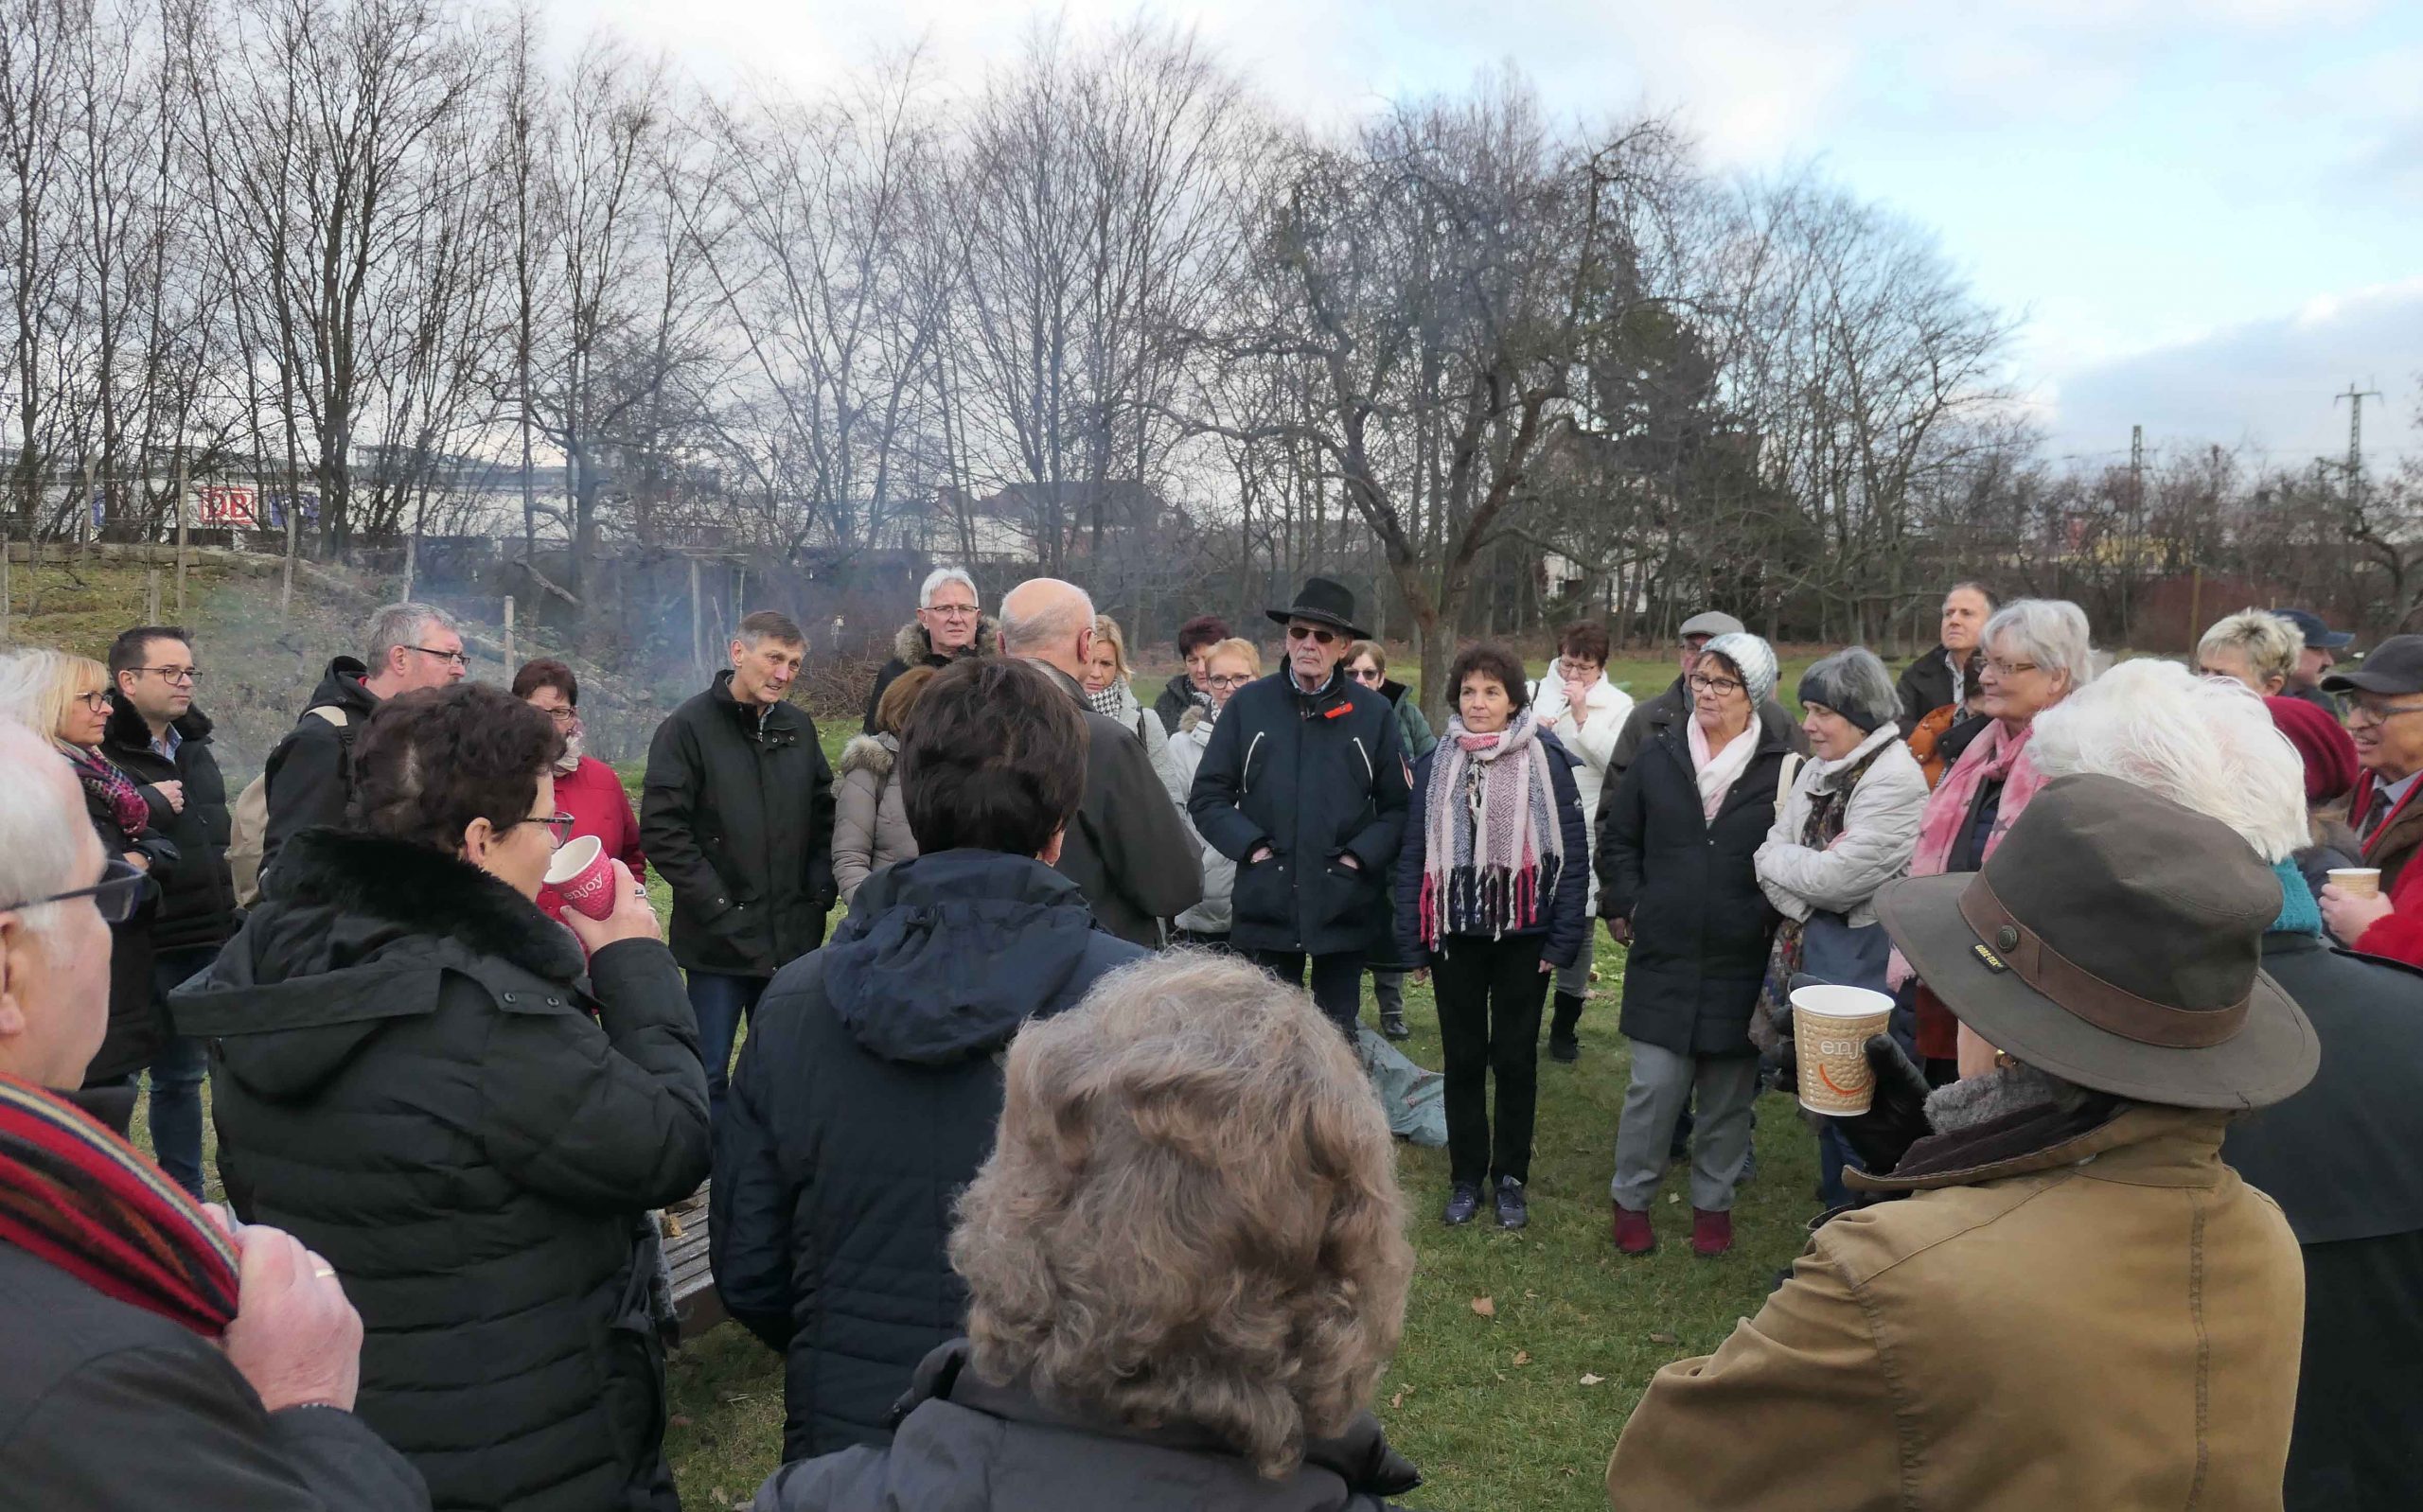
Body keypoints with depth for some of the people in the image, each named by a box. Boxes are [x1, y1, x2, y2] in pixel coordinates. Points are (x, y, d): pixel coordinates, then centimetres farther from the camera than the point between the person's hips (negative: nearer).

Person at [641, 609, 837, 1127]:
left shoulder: (797, 726, 8)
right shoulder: (689, 726, -7)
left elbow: (823, 813, 16)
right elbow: (662, 829, -12)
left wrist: (821, 889, 3)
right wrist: (717, 906, -15)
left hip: (793, 936, 5)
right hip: (719, 940, -5)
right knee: (709, 1074, 4)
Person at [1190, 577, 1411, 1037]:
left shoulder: (1373, 712, 1)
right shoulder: (1247, 704, 0)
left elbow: (1398, 804, 5)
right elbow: (1206, 796, 3)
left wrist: (1361, 855, -8)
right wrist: (1250, 846, -8)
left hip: (1345, 908, 0)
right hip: (1266, 906, 0)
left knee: (1338, 1034, 12)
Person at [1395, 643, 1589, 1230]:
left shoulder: (1546, 760, -5)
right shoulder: (1436, 764, 2)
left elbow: (1572, 852, -5)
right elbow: (1413, 853, 3)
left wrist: (1564, 938, -10)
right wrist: (1413, 937, -2)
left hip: (1522, 934, -2)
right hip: (1456, 933, 2)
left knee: (1515, 1059, 9)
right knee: (1463, 1058, 11)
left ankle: (1510, 1178, 24)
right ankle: (1466, 1177, 24)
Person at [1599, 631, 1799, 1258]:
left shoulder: (1783, 769, -5)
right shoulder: (1660, 756, 3)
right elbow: (1616, 836, 13)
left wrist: (1776, 919, -6)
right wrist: (1626, 904, 5)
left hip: (1742, 964, -1)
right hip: (1664, 956, 1)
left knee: (1729, 1092, 10)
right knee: (1656, 1085, 0)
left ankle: (1713, 1202, 30)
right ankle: (1631, 1198, 20)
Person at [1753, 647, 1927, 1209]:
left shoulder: (1895, 779, -18)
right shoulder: (1817, 770, 8)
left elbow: (1838, 877, -23)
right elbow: (1770, 852, 4)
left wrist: (1777, 858, -7)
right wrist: (1803, 907, -14)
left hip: (1861, 958, -8)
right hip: (1809, 950, 8)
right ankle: (1836, 1203, 35)